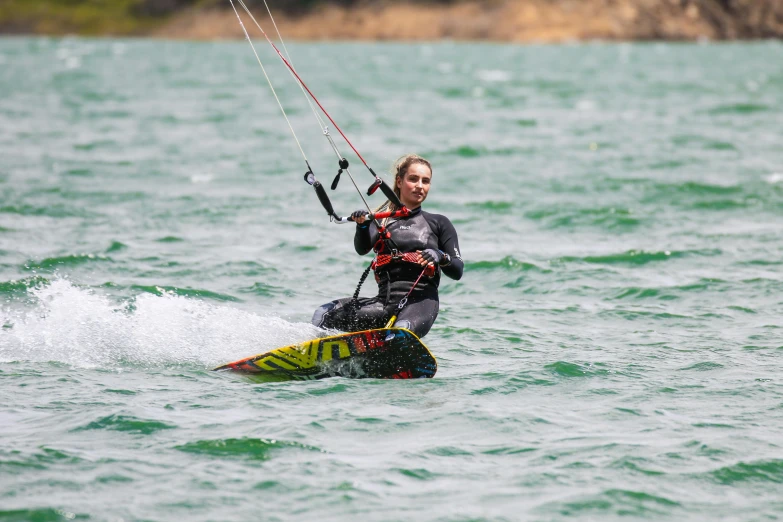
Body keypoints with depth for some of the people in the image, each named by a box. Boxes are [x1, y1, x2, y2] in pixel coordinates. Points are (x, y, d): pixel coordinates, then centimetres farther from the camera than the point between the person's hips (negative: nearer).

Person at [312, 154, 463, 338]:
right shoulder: (382, 219, 16)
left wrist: (440, 257, -15)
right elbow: (362, 248, -4)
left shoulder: (439, 224, 15)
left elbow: (457, 271, 8)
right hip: (385, 302, 3)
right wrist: (362, 225, -26)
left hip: (421, 301, -3)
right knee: (324, 315, -15)